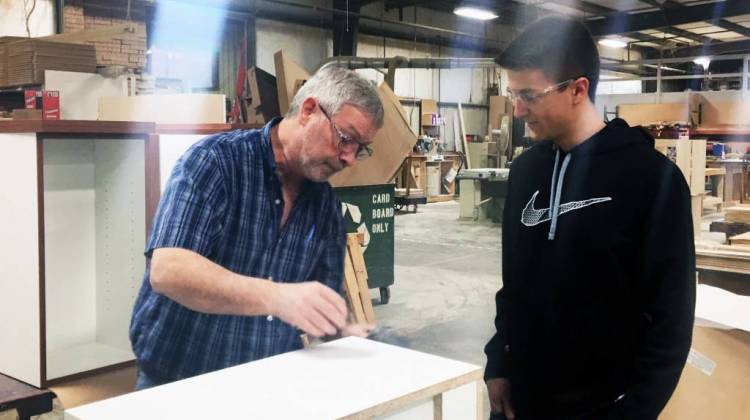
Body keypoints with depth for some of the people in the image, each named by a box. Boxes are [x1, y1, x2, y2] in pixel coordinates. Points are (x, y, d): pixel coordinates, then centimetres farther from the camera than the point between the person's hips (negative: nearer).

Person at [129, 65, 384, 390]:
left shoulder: (326, 205, 6)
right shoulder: (214, 161, -12)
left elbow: (324, 299, 10)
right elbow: (167, 270, -24)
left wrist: (344, 331, -12)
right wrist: (277, 297, -36)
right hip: (178, 387, -5)